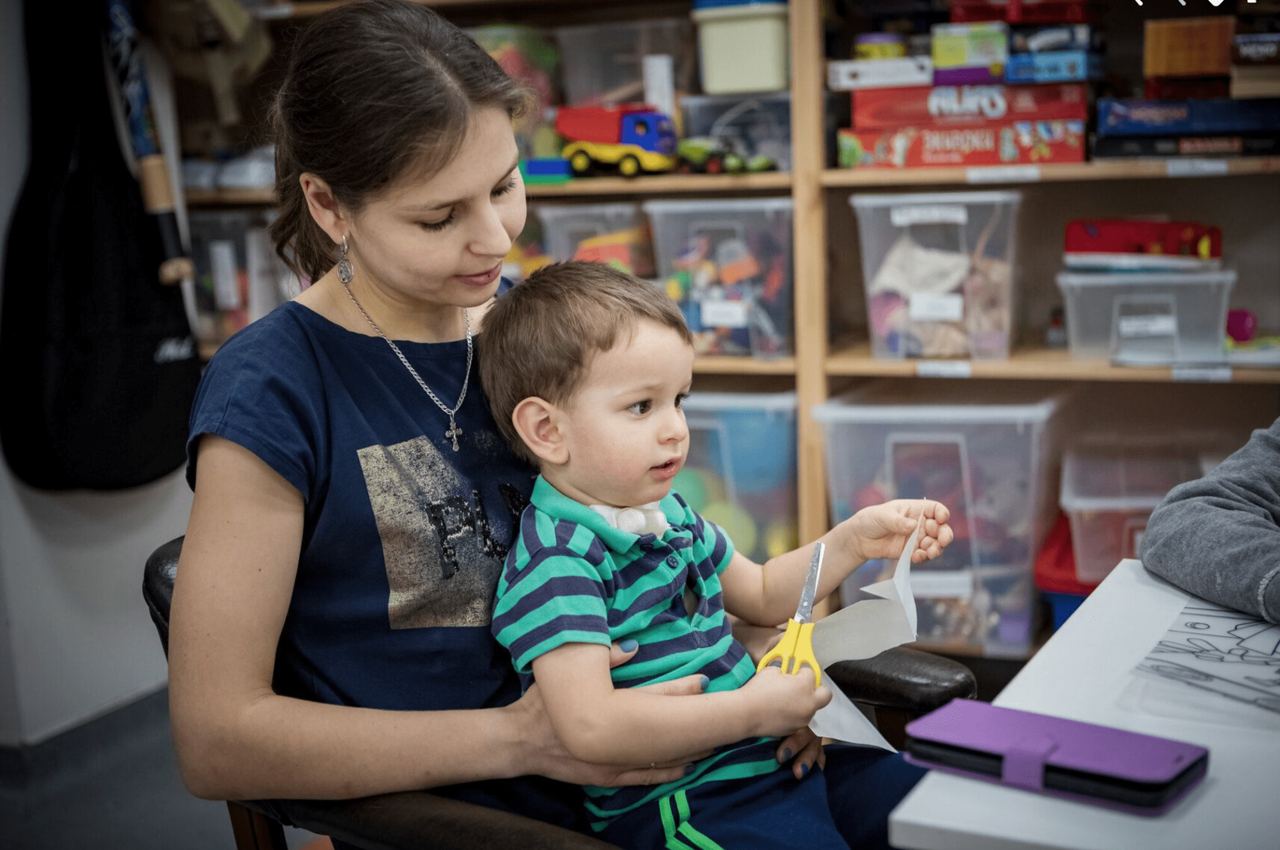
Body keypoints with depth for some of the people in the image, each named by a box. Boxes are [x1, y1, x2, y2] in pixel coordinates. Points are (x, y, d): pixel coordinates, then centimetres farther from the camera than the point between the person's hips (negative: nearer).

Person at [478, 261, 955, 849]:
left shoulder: (669, 514, 10)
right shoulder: (557, 560, -19)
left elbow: (760, 595, 27)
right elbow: (589, 726, -30)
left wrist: (853, 540, 13)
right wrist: (753, 709, -24)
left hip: (771, 757, 9)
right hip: (673, 801, -9)